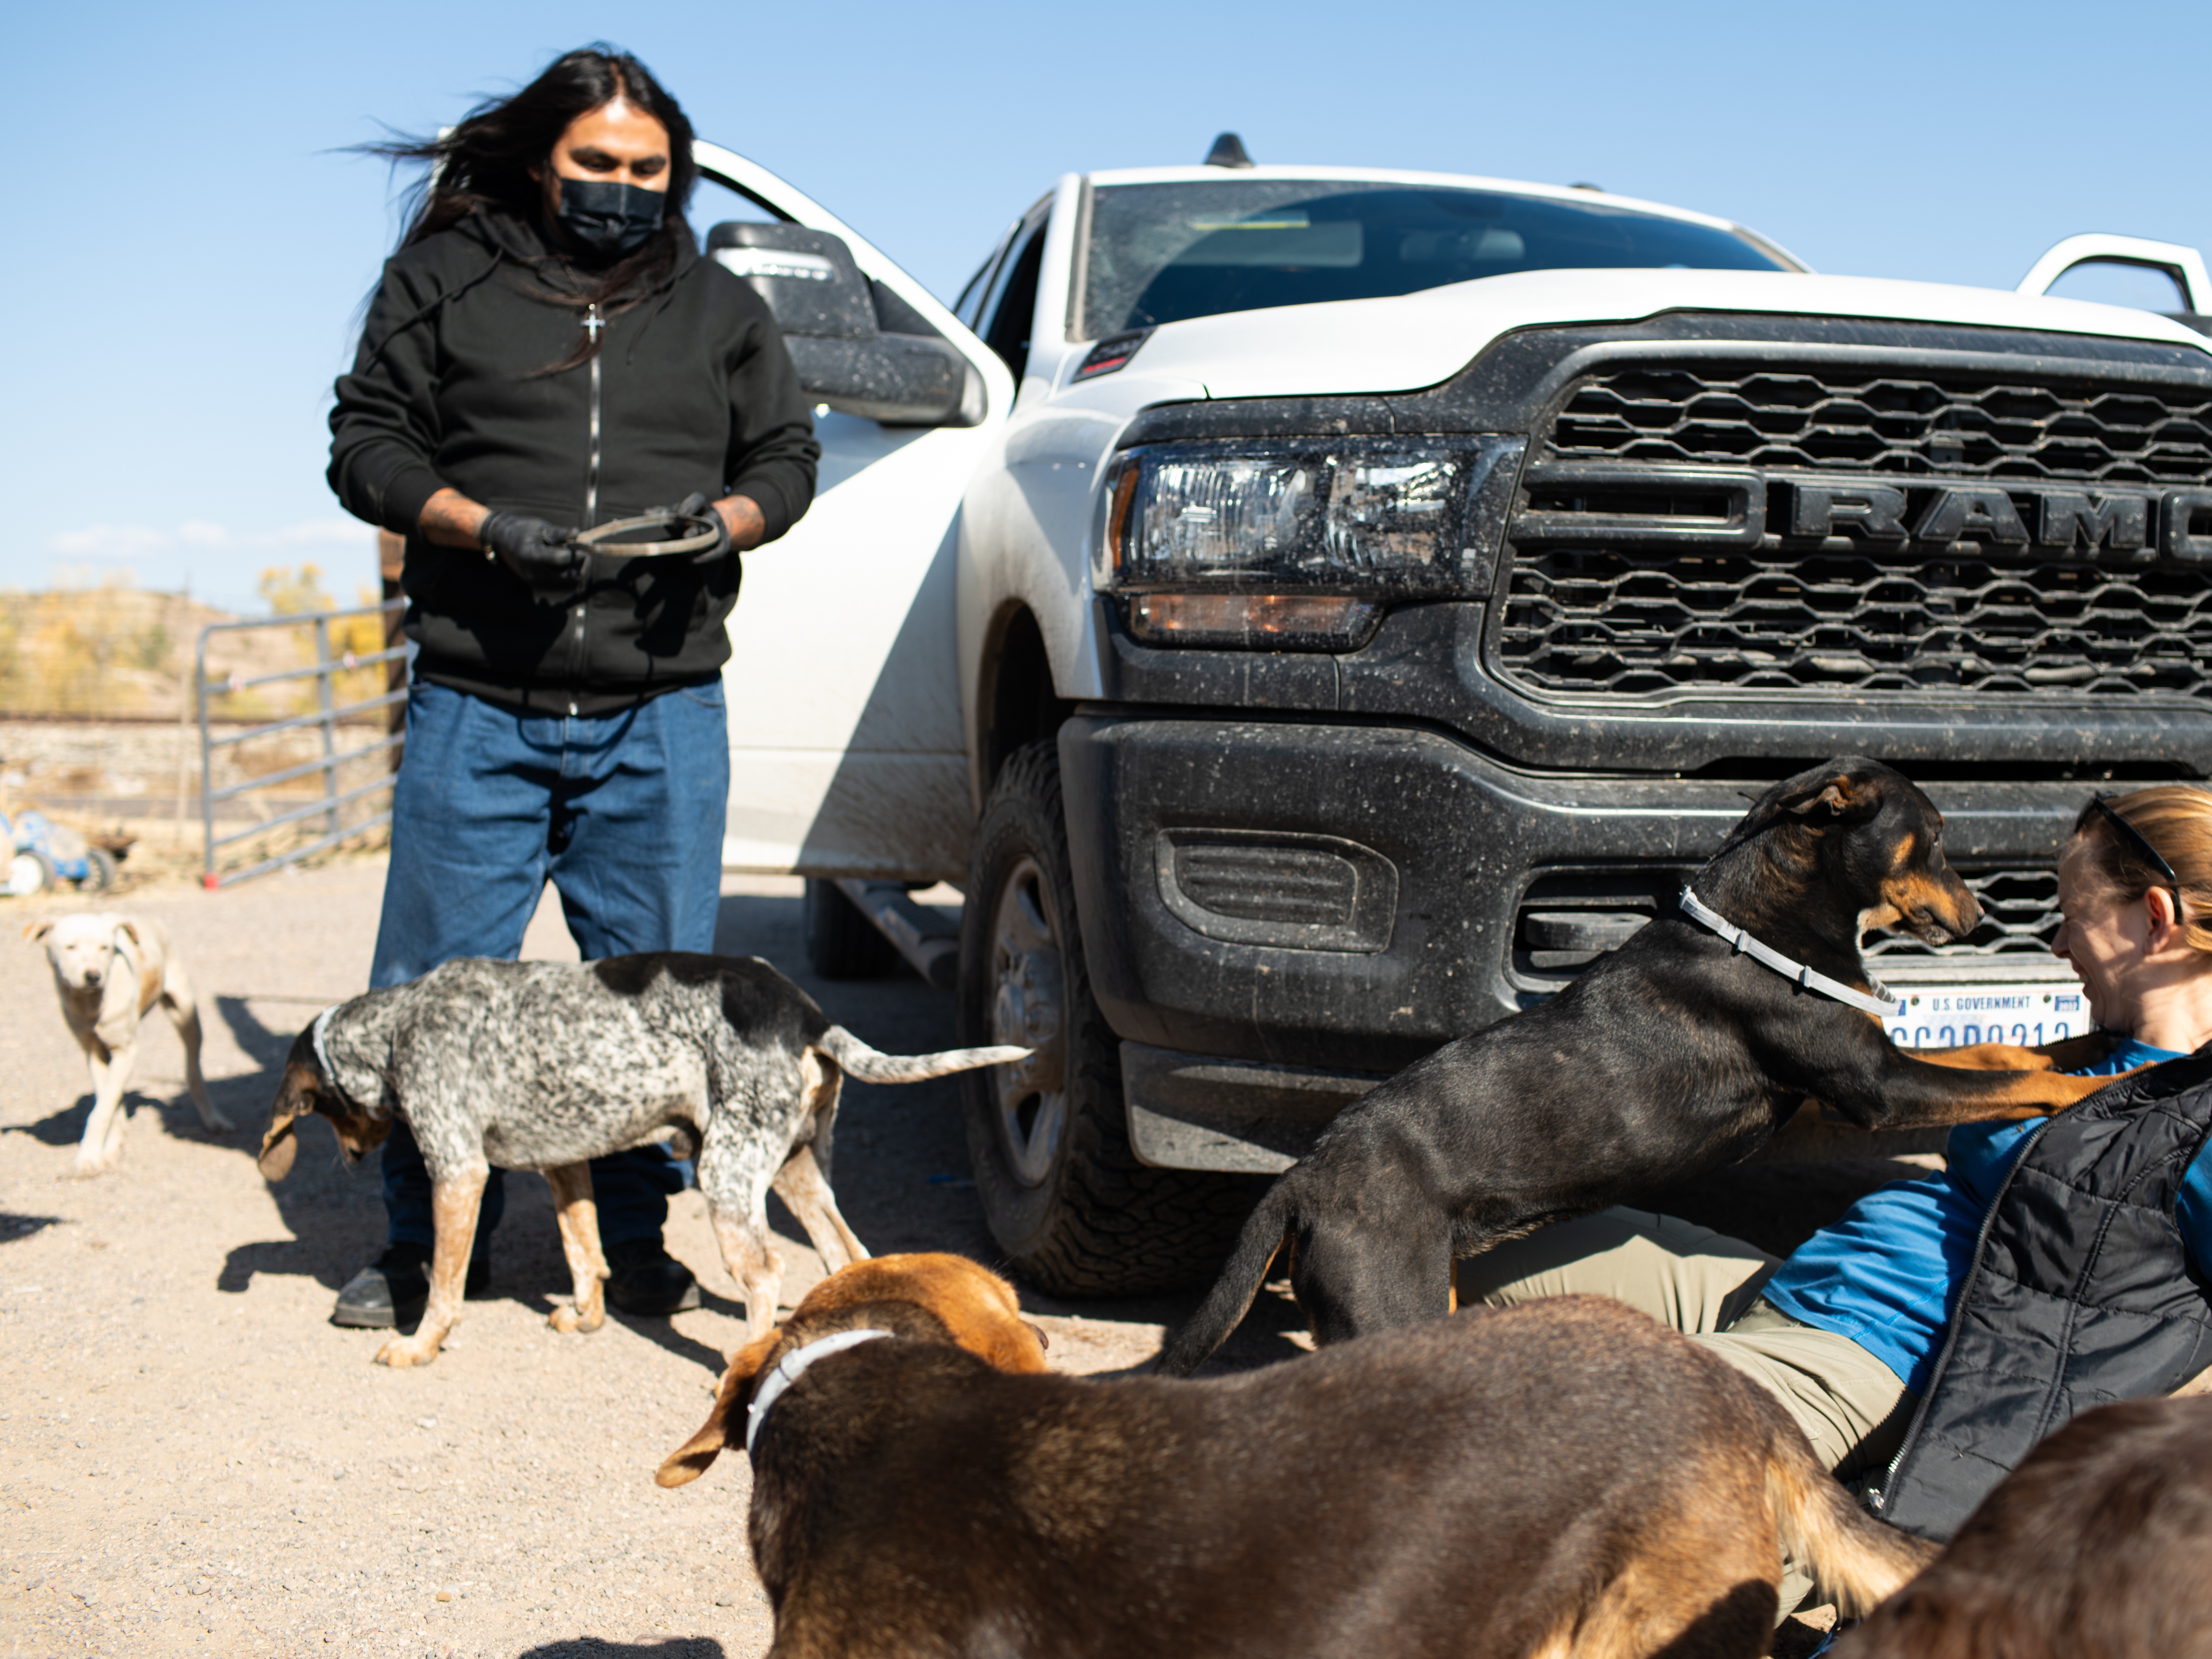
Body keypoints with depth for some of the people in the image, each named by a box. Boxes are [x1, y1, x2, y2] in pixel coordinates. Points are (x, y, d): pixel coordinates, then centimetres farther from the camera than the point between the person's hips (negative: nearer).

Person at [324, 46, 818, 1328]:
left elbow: (788, 455, 17)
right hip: (477, 706, -1)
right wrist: (482, 524, -12)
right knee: (437, 986, 1)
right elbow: (366, 443, 6)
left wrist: (726, 517, -6)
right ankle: (429, 1246, 19)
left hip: (664, 713, 1)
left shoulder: (721, 308, 15)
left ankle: (641, 1243, 19)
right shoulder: (444, 283, 9)